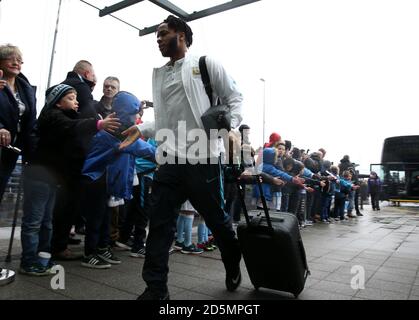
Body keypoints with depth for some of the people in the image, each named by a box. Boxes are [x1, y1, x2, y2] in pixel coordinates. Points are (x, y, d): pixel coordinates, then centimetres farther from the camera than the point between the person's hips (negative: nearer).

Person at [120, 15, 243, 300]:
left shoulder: (206, 65, 3)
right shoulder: (160, 74, 18)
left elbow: (234, 97, 4)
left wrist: (231, 128, -12)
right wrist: (142, 130, 7)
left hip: (203, 159, -5)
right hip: (171, 160, 5)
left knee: (217, 218, 9)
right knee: (160, 224, 2)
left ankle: (233, 263, 39)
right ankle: (156, 288, 14)